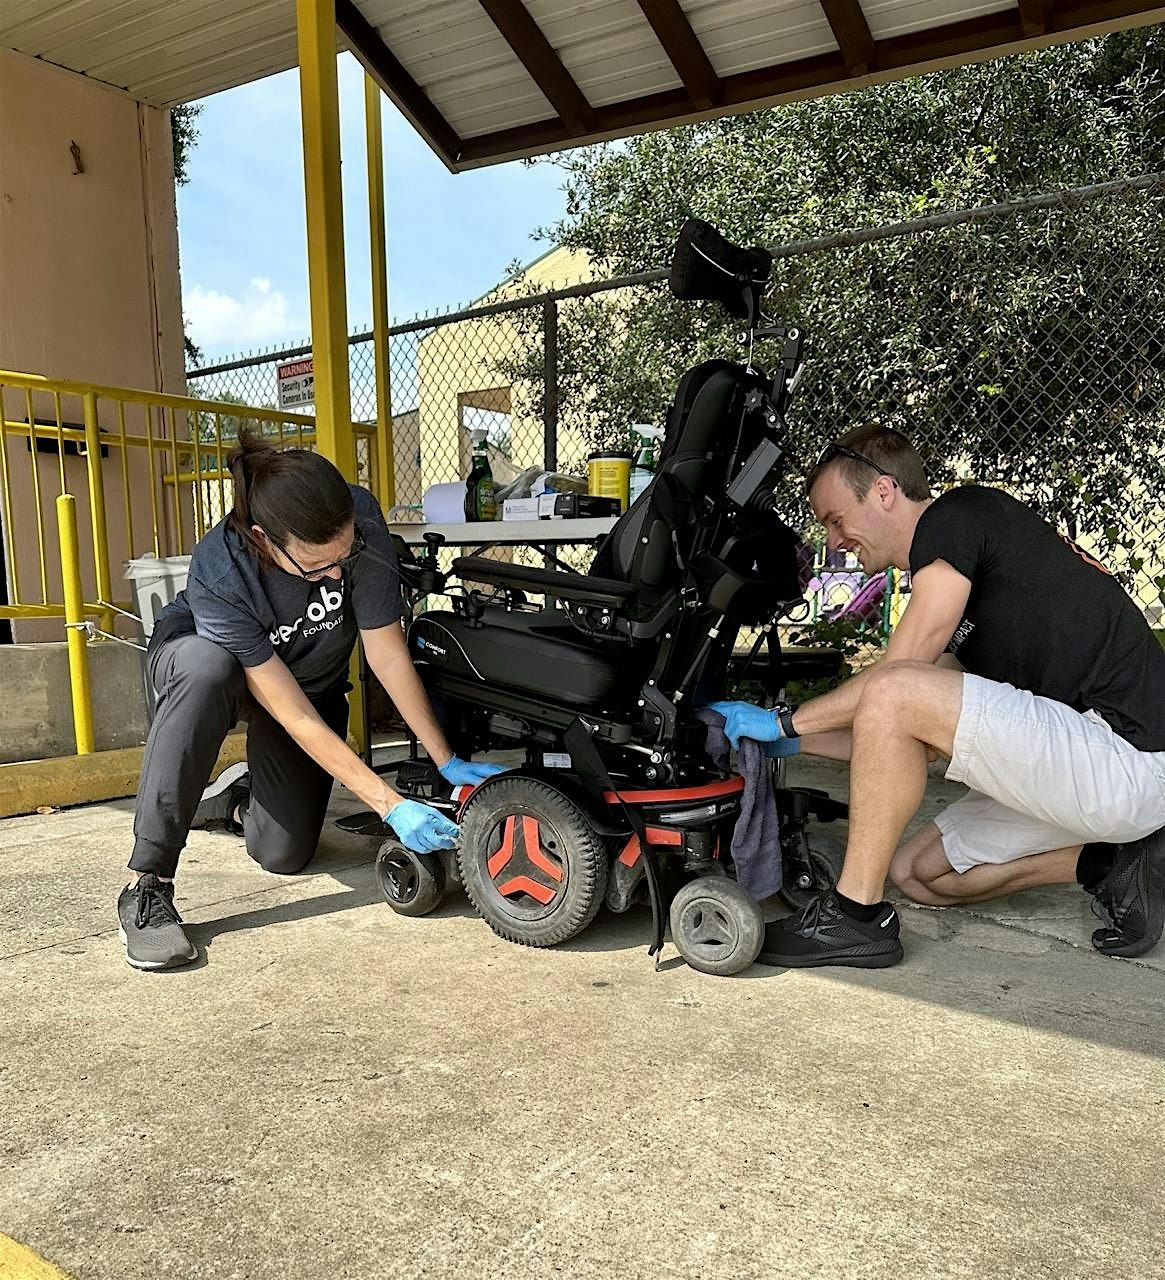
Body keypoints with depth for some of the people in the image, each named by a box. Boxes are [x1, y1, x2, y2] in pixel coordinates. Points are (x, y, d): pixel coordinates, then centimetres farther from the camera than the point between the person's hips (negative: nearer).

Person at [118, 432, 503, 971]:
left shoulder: (359, 521, -33)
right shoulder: (218, 575, -38)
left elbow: (387, 652, -24)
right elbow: (296, 719, -35)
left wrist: (448, 761, -22)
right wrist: (392, 805, -38)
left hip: (311, 678, 3)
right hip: (196, 654, -2)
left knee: (284, 855, -11)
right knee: (210, 667, -42)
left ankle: (238, 796, 26)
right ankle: (147, 885, -30)